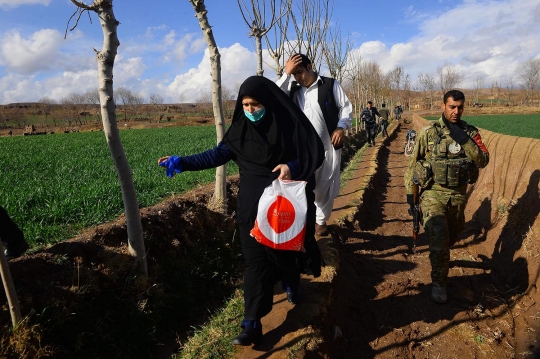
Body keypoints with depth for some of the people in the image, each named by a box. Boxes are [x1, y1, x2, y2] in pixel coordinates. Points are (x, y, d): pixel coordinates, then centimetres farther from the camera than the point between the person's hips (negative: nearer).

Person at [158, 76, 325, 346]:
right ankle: (252, 324, 7)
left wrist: (293, 166, -25)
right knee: (255, 259, 0)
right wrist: (182, 162, -13)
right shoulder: (241, 127, -1)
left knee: (287, 248, 15)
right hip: (253, 204, 1)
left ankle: (291, 284, 49)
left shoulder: (290, 121, -9)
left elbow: (316, 152, -7)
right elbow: (218, 154, -4)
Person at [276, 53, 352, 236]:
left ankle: (321, 221, 28)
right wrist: (286, 73, -12)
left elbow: (346, 107, 1)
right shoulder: (293, 90, 9)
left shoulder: (331, 85, 1)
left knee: (326, 187, 9)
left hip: (329, 145, -1)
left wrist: (341, 127, -16)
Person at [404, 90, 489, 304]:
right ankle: (438, 283, 1)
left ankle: (440, 259, 53)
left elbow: (483, 161, -10)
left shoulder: (470, 132, 1)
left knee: (452, 235, 21)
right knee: (439, 237, -16)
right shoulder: (429, 133, -7)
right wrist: (410, 191, -1)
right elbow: (413, 163, -1)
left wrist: (464, 140, -22)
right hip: (433, 193, -4)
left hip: (458, 195, 4)